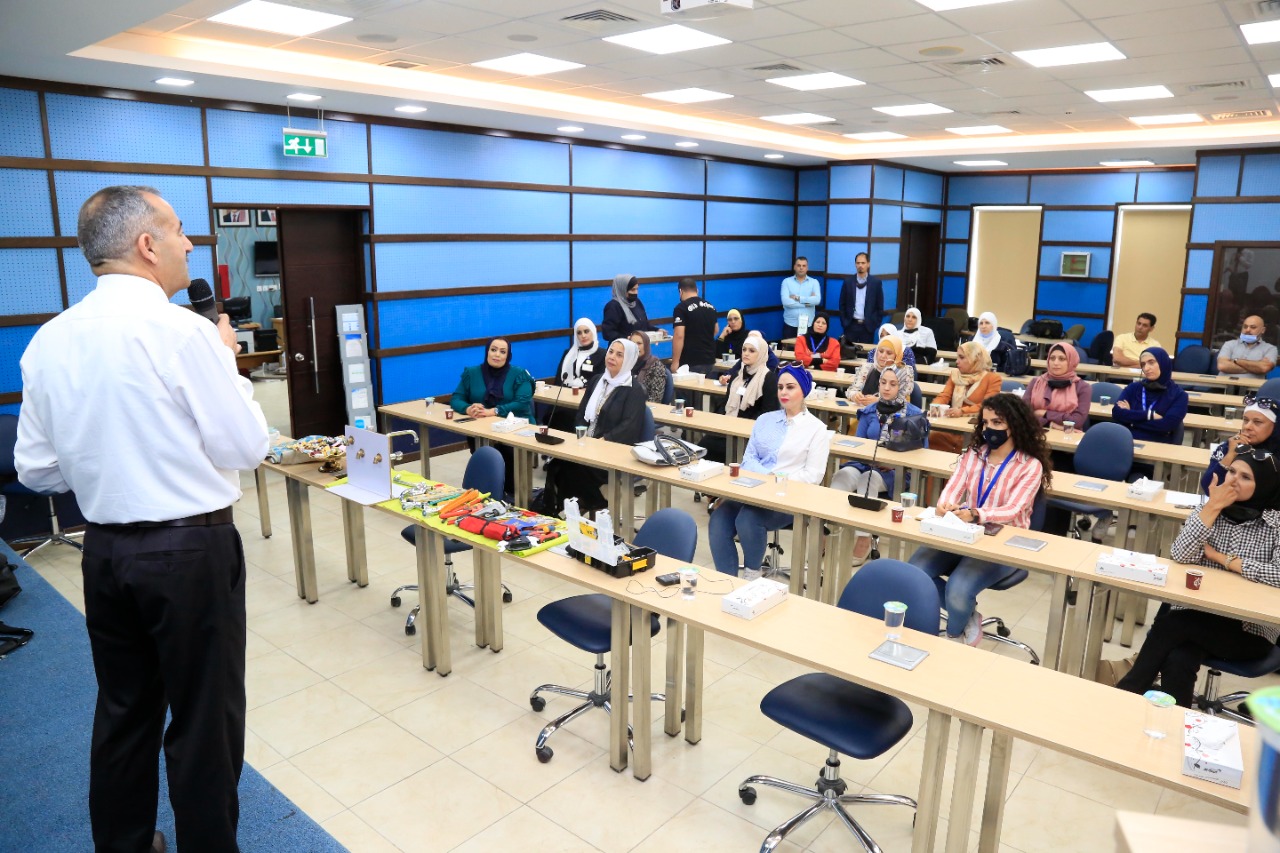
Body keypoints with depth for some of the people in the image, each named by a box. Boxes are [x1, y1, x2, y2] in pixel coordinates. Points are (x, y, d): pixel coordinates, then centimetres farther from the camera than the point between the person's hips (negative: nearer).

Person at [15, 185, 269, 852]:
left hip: (105, 549, 7)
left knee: (124, 710, 21)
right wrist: (227, 361, -1)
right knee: (204, 720, 8)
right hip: (193, 552, -7)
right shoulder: (184, 332, -18)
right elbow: (246, 447, -13)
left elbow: (36, 468, 8)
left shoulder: (50, 340, 2)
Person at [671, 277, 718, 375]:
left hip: (691, 362, -7)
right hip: (709, 359, 7)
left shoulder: (681, 308, -12)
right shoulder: (711, 306, 11)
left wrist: (675, 362, -17)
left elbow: (679, 336, -20)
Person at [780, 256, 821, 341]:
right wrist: (807, 302, -10)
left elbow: (817, 300, -12)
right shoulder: (786, 281, 3)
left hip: (808, 325, 0)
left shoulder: (814, 282, 5)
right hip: (790, 324, 0)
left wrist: (797, 298, -11)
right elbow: (785, 301, -12)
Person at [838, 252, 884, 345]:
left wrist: (875, 324, -2)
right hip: (850, 325, 1)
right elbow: (842, 305, 8)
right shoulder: (848, 282, 4)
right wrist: (844, 322, 1)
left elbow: (880, 306, 4)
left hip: (867, 326, -1)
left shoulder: (876, 282, 1)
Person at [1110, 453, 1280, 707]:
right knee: (1177, 662, -28)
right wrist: (1213, 507, -14)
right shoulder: (1212, 508, 3)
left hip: (1250, 631, -2)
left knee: (1170, 624, -27)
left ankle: (1129, 688, -10)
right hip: (1196, 614, 2)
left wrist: (1222, 559, -14)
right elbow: (1179, 554, -11)